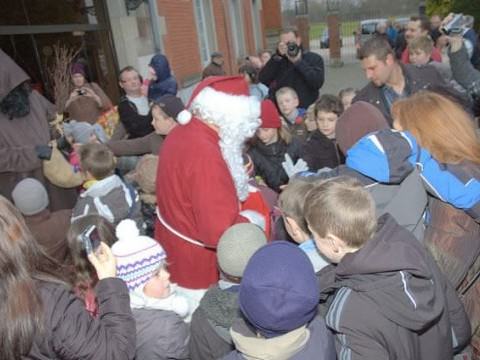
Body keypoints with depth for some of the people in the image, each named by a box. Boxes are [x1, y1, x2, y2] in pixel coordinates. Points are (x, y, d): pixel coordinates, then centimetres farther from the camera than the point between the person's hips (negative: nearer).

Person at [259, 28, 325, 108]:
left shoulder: (314, 59, 3)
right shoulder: (278, 59, 10)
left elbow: (318, 82, -13)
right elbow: (262, 79, -5)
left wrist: (299, 62, -12)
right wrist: (278, 57, -11)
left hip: (306, 110, -1)